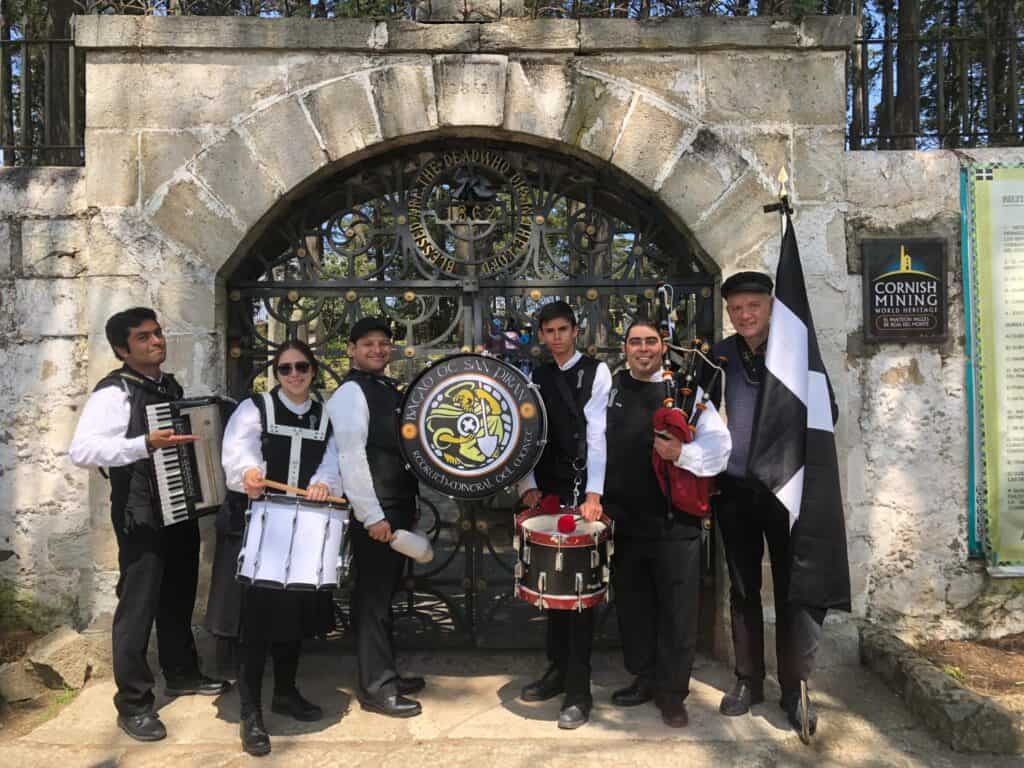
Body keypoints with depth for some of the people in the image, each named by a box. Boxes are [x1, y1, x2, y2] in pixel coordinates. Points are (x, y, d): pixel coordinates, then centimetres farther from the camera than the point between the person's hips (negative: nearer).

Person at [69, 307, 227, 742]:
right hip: (142, 515, -7)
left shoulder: (171, 386, 10)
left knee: (179, 598, 19)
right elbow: (80, 450, -27)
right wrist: (146, 444, -35)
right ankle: (133, 705, 14)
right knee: (138, 606, 0)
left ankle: (182, 674, 36)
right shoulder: (114, 392, -14)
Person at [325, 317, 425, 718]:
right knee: (373, 596, -1)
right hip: (374, 512, -9)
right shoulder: (350, 393, -11)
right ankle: (376, 688, 9)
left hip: (399, 507, 9)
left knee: (383, 592, 17)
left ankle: (385, 674, 29)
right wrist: (372, 515, -21)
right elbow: (351, 456, -19)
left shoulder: (389, 388, 15)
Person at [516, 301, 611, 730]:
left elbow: (597, 435, -14)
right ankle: (558, 670, 28)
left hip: (581, 494, -5)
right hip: (547, 495, 5)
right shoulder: (536, 379, 13)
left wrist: (594, 493, -23)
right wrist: (529, 486, -4)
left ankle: (578, 690, 6)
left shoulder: (596, 372, -4)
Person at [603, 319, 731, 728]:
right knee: (632, 605, 16)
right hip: (624, 518, 3)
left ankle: (671, 691, 21)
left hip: (675, 520, -3)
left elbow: (719, 441, -5)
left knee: (677, 610, 4)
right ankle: (643, 678, 34)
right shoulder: (609, 389, 8)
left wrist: (682, 453, -22)